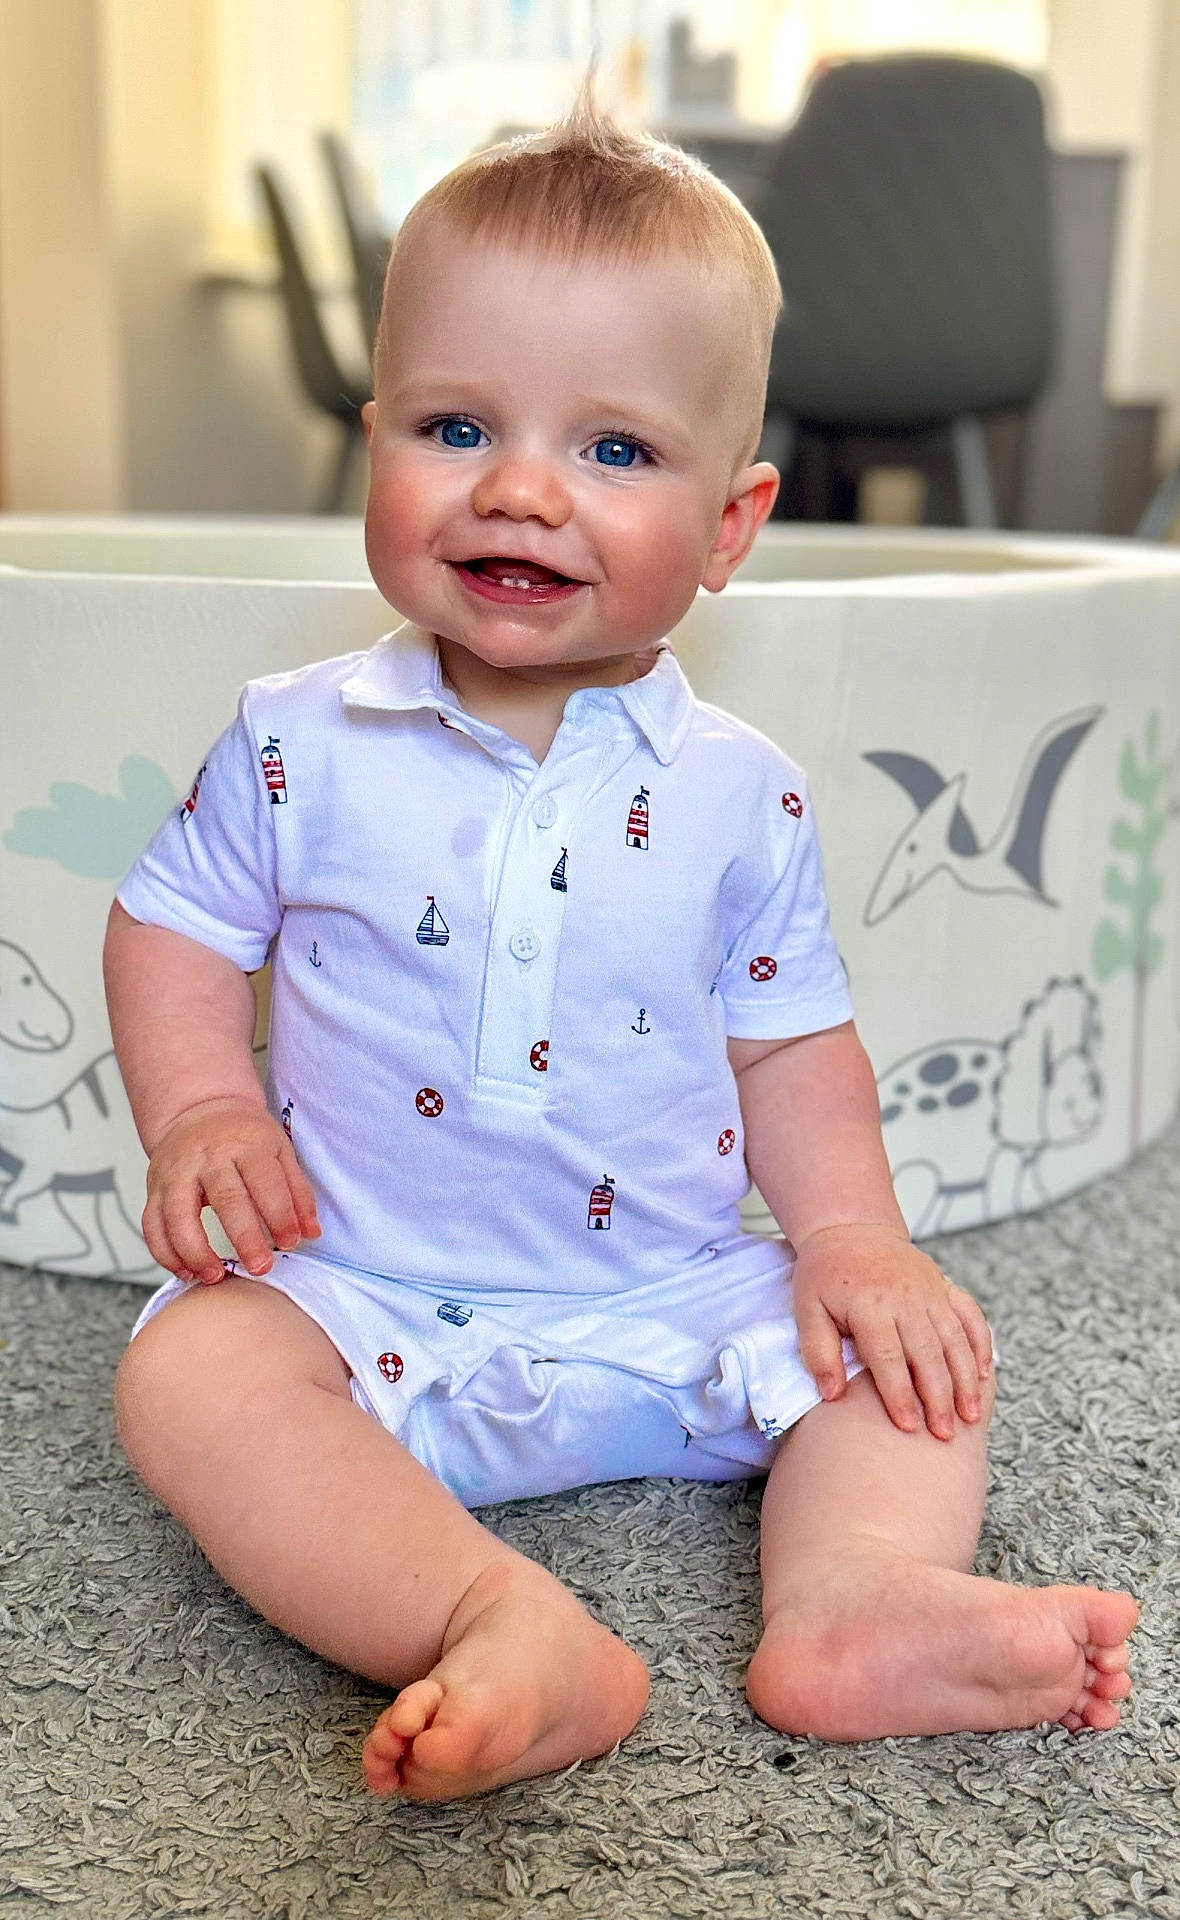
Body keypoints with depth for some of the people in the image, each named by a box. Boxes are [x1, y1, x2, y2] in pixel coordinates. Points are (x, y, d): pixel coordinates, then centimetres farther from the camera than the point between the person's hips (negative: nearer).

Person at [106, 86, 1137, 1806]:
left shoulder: (738, 795, -2)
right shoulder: (302, 744, -4)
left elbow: (791, 1038, 5)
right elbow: (174, 925, 5)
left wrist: (853, 1232, -9)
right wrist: (200, 1111, -12)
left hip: (677, 1307, 2)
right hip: (364, 1299, -1)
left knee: (910, 1343, -6)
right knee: (185, 1371, -27)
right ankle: (504, 1629, -39)